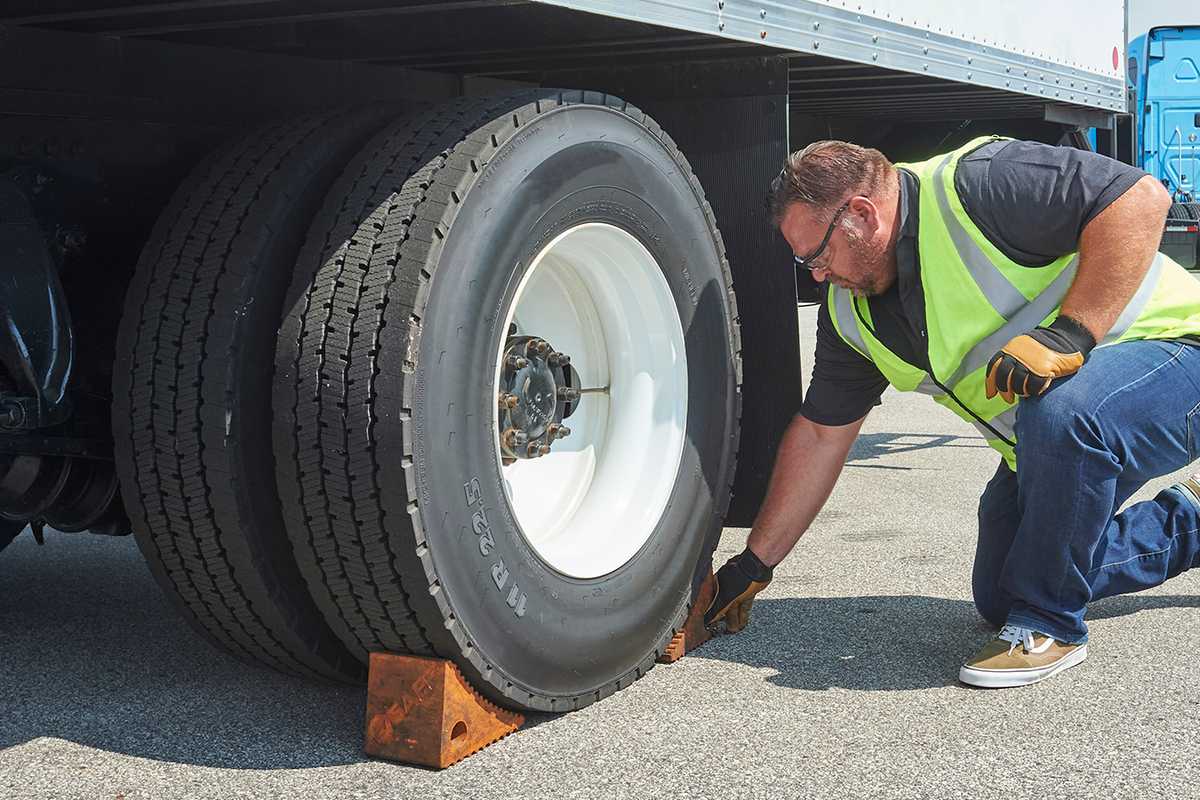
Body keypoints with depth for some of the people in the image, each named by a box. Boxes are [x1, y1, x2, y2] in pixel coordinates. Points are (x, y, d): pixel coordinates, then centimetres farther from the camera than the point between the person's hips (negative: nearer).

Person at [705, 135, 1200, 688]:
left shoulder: (979, 184, -25)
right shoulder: (850, 314, 0)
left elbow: (1141, 197, -29)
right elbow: (819, 435, 5)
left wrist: (1071, 334, -33)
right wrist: (754, 564, 5)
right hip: (1046, 443, 9)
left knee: (1059, 414, -40)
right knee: (999, 597, 10)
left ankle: (1050, 627, -18)